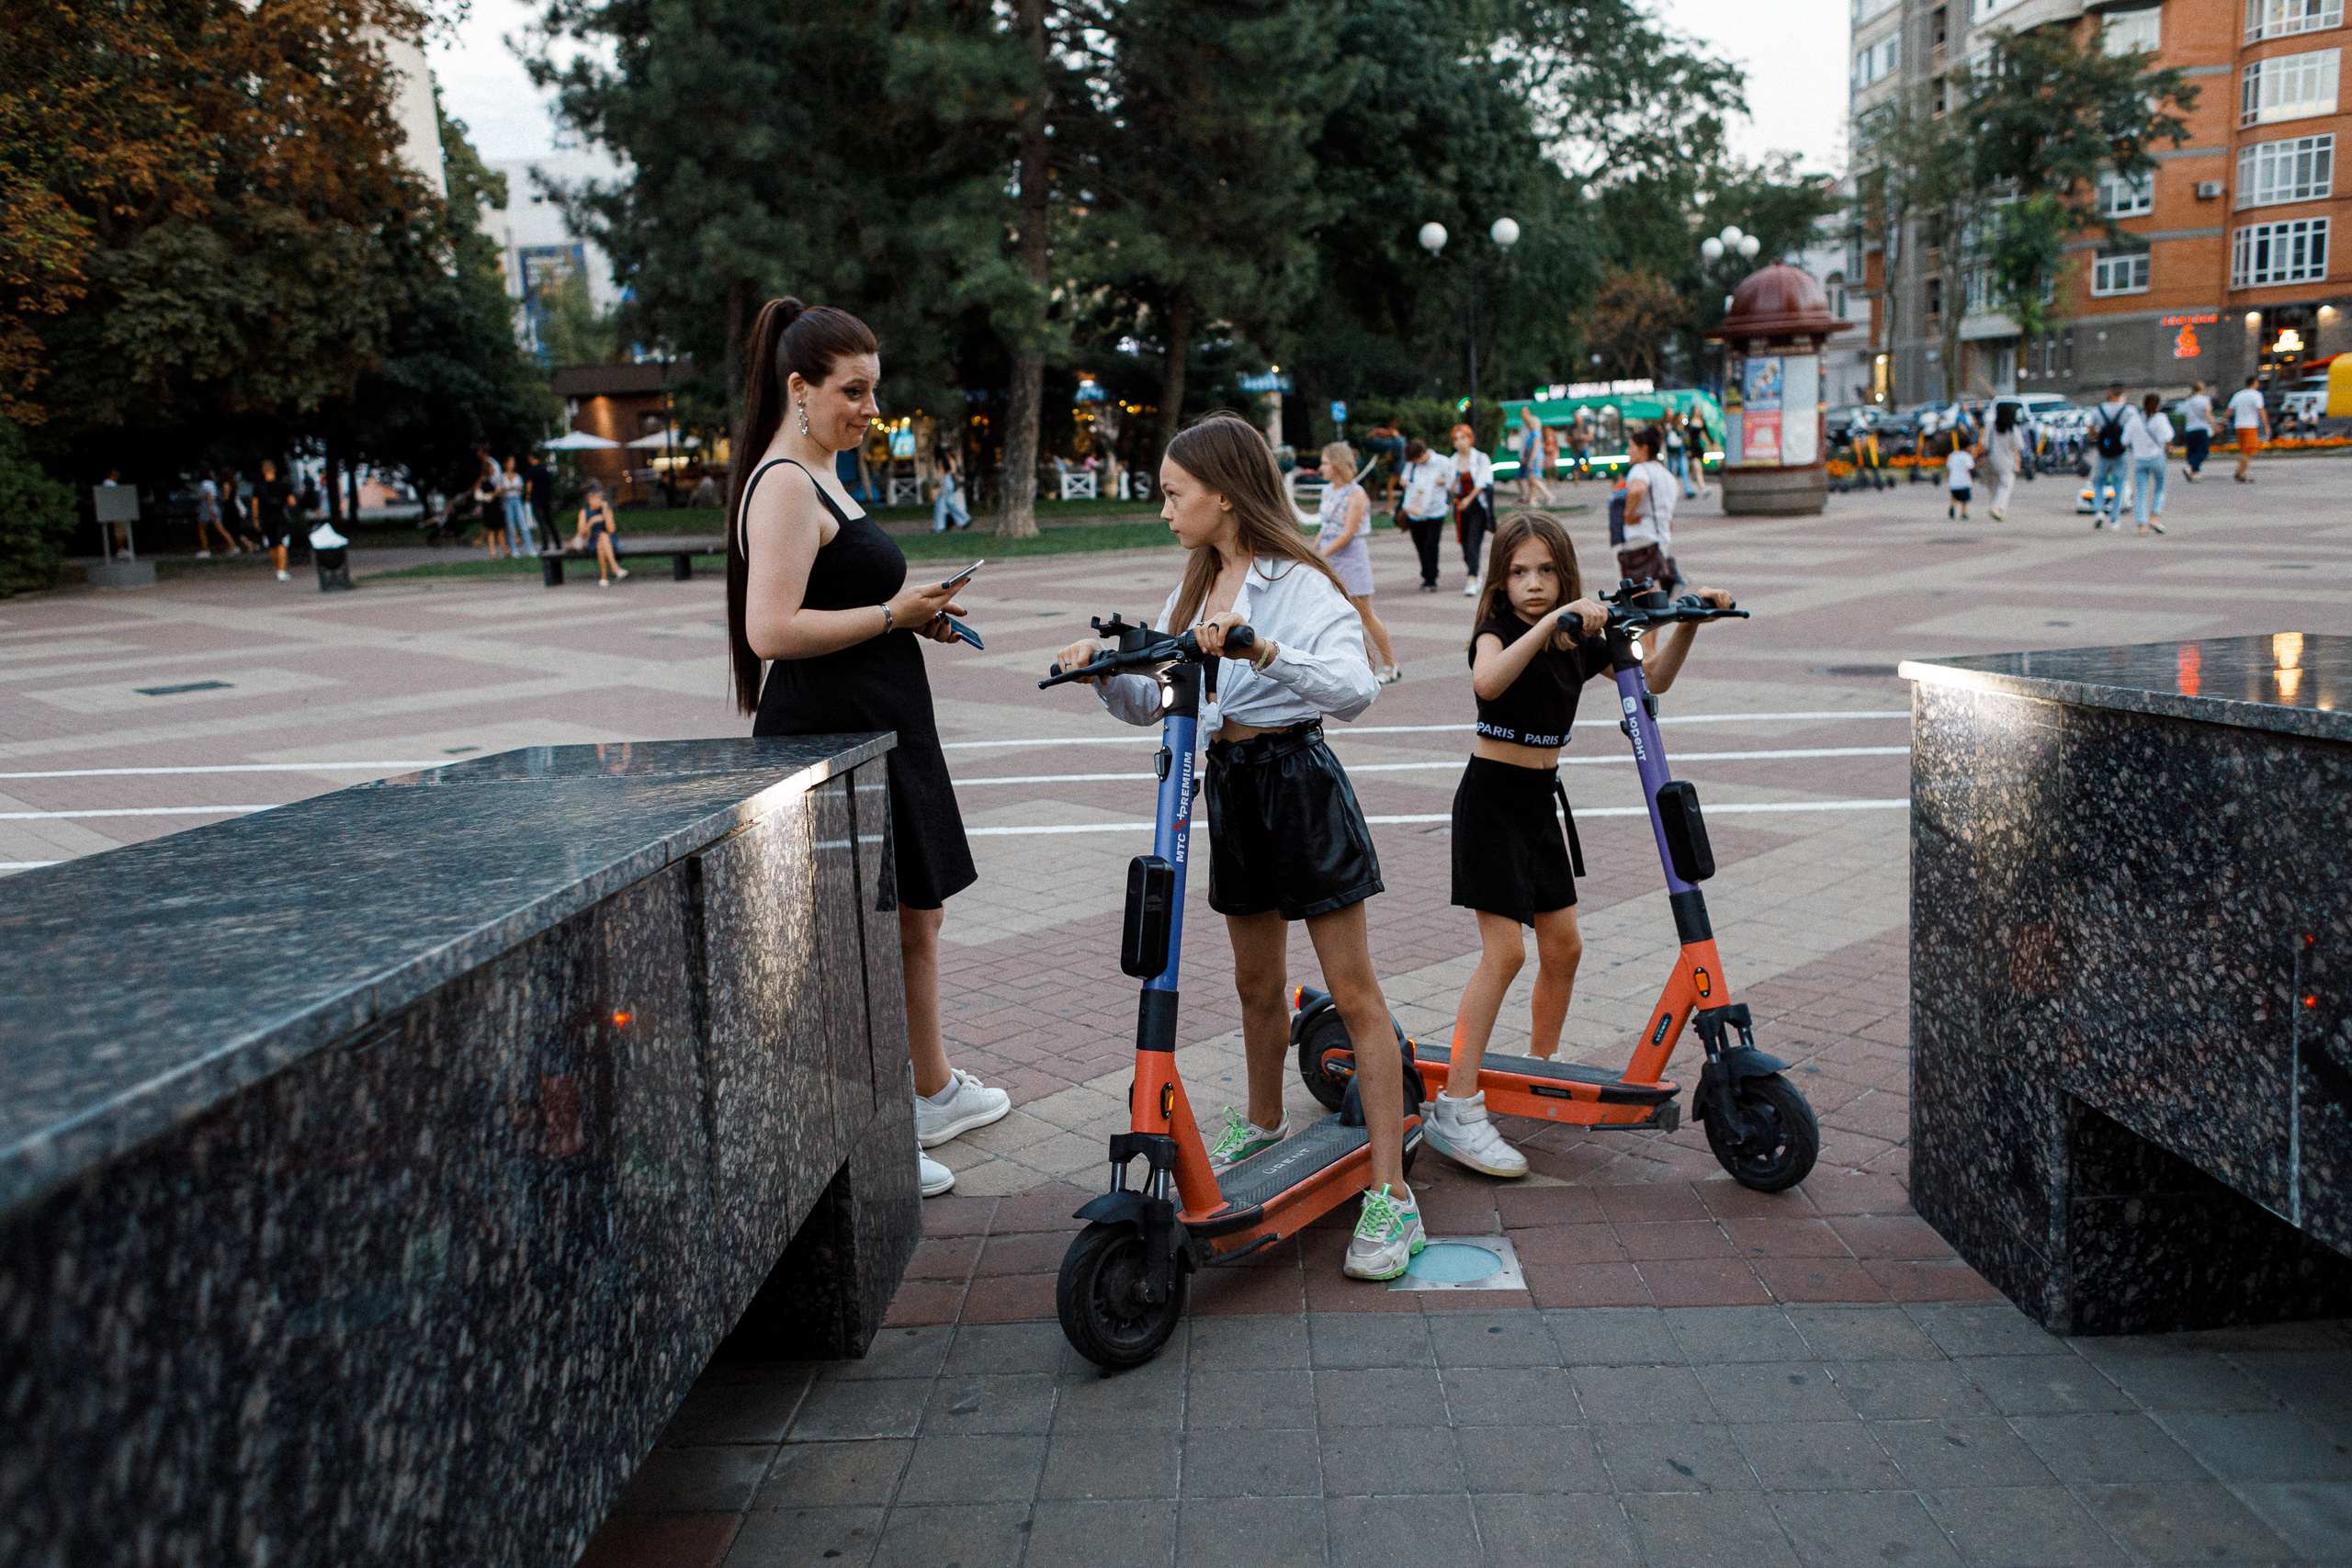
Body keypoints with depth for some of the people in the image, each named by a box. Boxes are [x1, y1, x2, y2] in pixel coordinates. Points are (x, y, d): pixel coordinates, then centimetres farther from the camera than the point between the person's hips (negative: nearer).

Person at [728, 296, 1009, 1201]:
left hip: (879, 734, 11)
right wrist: (894, 615, -17)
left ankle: (933, 1091, 37)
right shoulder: (785, 485, -15)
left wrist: (914, 615, 9)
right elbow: (771, 629, -25)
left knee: (916, 917, 20)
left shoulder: (815, 479, 17)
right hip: (830, 742, -11)